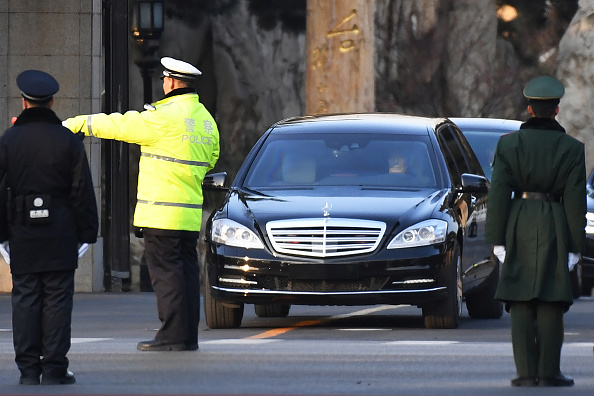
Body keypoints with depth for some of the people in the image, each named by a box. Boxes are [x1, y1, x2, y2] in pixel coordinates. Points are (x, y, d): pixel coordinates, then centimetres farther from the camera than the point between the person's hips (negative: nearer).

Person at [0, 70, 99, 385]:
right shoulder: (68, 140, -2)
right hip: (59, 235, -1)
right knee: (57, 300, 1)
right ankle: (54, 370, -1)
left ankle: (28, 370, 3)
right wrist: (87, 230, 7)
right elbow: (82, 192, 0)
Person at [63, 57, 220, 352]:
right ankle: (188, 336, 10)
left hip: (162, 212, -8)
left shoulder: (166, 117, -13)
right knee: (186, 270, 9)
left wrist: (77, 123, 3)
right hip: (191, 213, 8)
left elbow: (120, 126, -7)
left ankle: (173, 334, -9)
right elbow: (210, 158, 25)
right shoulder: (205, 119, 12)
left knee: (165, 272, -6)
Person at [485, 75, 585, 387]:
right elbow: (575, 200, -2)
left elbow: (498, 194, -3)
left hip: (518, 225, 1)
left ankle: (527, 372, -1)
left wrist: (497, 239, 1)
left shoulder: (508, 144, -2)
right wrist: (575, 244, 4)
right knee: (550, 302, 3)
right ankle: (549, 372, 1)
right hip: (555, 227, -1)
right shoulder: (572, 149, -2)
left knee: (521, 302, 4)